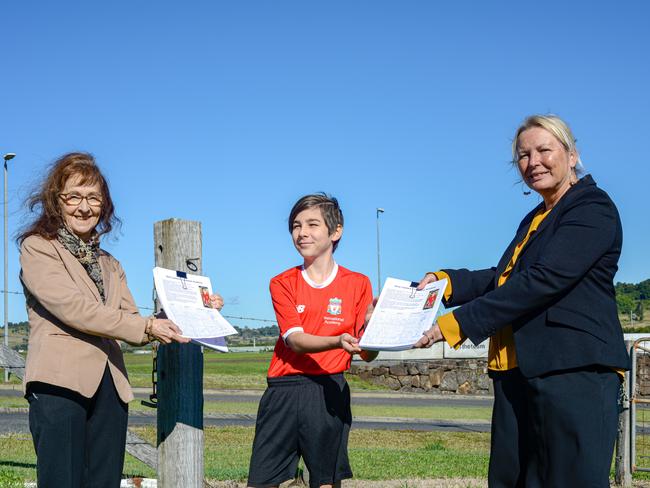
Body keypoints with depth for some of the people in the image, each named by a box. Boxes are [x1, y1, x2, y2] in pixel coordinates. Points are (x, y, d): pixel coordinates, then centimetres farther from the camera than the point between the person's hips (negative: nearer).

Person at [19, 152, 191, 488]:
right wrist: (146, 327, -13)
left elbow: (129, 319, 13)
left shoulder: (108, 264, 24)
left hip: (109, 388, 6)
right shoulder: (37, 247, 4)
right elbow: (71, 307, -10)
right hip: (60, 382, -6)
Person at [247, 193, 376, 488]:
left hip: (329, 390, -1)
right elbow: (295, 340, -7)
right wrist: (337, 341, -26)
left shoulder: (357, 284, 5)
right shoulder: (283, 283, 7)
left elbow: (367, 354, 0)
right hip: (283, 390, 1)